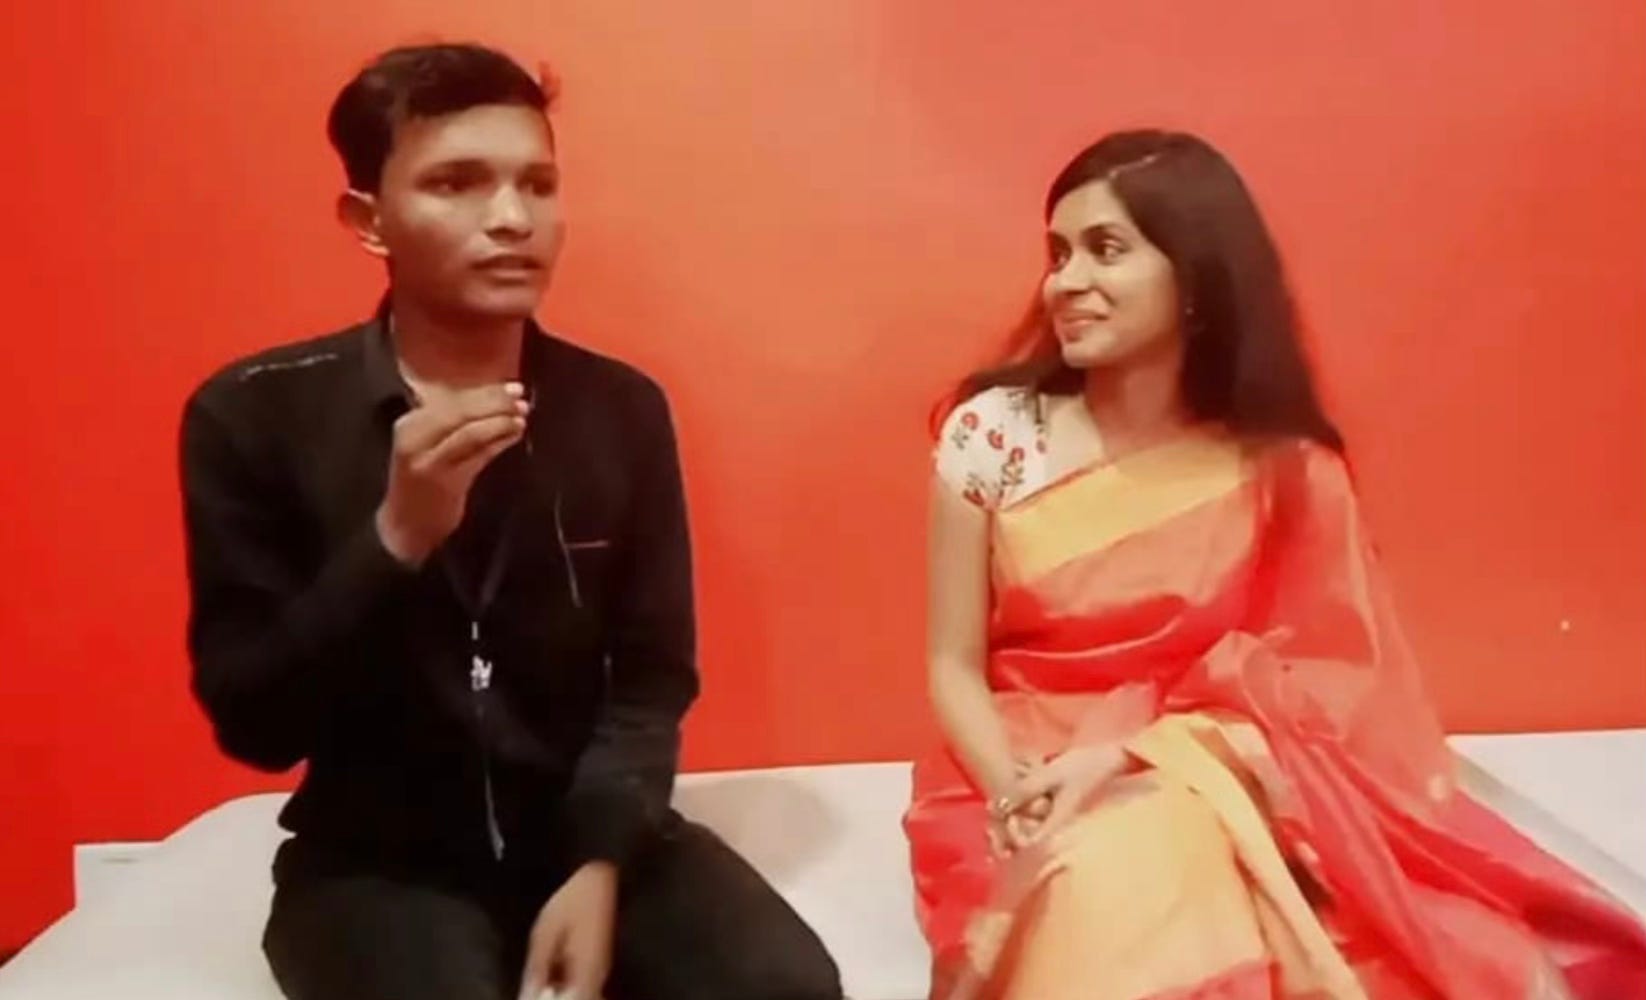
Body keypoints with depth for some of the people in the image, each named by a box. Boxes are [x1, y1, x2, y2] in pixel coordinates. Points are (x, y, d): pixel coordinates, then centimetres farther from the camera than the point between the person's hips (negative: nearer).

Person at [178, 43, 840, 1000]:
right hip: (378, 856, -2)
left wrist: (602, 864, -15)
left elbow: (653, 677, 2)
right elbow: (255, 724, -9)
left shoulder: (622, 409, 0)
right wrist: (398, 538, -24)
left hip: (589, 827, 3)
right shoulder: (254, 416, -7)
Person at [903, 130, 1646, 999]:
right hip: (1022, 785, -1)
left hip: (1209, 795, 1)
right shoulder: (991, 432, -6)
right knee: (1092, 892, -31)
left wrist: (1126, 759, -19)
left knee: (1156, 869, -30)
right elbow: (954, 666, -2)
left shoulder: (1289, 471, -5)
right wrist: (1016, 798, -20)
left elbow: (1309, 695, -5)